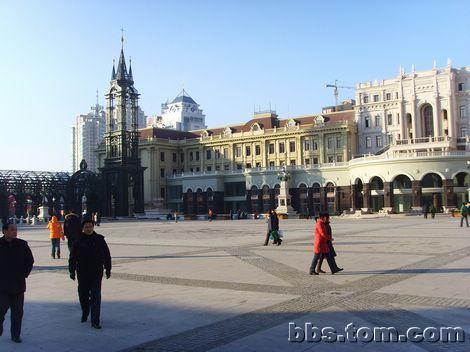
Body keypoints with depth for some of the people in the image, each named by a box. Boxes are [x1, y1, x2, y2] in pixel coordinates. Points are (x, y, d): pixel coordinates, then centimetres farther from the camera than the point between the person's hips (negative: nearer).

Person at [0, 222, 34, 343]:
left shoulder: (22, 244, 1)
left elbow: (30, 261, 11)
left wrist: (24, 274, 3)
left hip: (18, 284, 2)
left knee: (17, 312, 7)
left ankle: (16, 335, 17)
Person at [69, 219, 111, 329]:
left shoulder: (99, 240, 0)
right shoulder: (78, 242, 0)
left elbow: (107, 255, 7)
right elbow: (72, 258, 4)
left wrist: (108, 269, 7)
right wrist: (72, 271, -2)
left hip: (96, 273, -1)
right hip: (82, 274, 2)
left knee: (96, 296, -8)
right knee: (83, 295, 15)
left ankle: (95, 321, -6)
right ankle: (85, 313, 42)